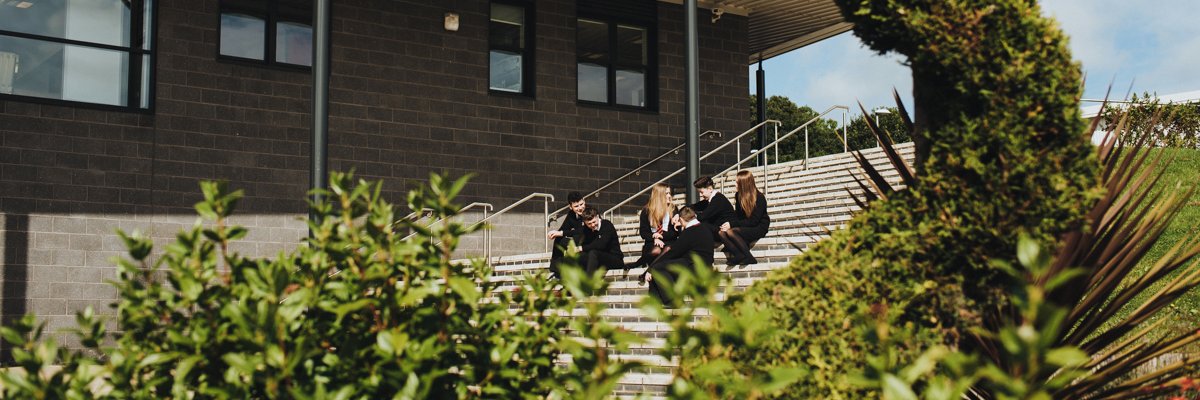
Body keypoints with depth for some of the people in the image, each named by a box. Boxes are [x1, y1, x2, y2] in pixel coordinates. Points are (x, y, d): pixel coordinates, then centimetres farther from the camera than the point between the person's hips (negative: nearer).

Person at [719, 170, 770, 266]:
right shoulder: (739, 195, 6)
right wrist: (728, 223, -12)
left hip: (758, 227, -7)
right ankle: (740, 256, -32)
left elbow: (753, 221, -18)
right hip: (744, 226, 7)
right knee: (721, 232, -21)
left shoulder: (759, 198, -15)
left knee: (731, 232, -31)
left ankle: (749, 258, -24)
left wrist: (732, 224, -22)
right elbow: (736, 215, 11)